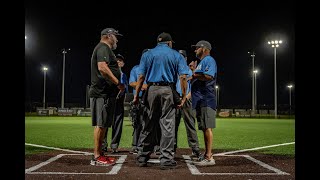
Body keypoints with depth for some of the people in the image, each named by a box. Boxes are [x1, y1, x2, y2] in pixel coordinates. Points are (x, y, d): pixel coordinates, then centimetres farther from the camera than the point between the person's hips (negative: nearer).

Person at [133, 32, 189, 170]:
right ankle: (166, 159, 1)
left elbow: (141, 77, 3)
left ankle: (142, 157, 16)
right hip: (168, 91, -2)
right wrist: (184, 96, -2)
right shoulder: (176, 55, 8)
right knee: (167, 125, 0)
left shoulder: (147, 54, 12)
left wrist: (136, 95, 4)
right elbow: (183, 77, -3)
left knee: (148, 125, 10)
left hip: (151, 90, 2)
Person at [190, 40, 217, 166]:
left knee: (207, 127, -12)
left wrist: (193, 75, -11)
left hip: (206, 100, -10)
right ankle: (207, 155, 18)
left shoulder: (209, 60, -4)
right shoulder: (201, 62, 27)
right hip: (199, 101, 10)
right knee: (204, 128, 12)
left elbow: (208, 76, -21)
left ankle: (209, 157, -12)